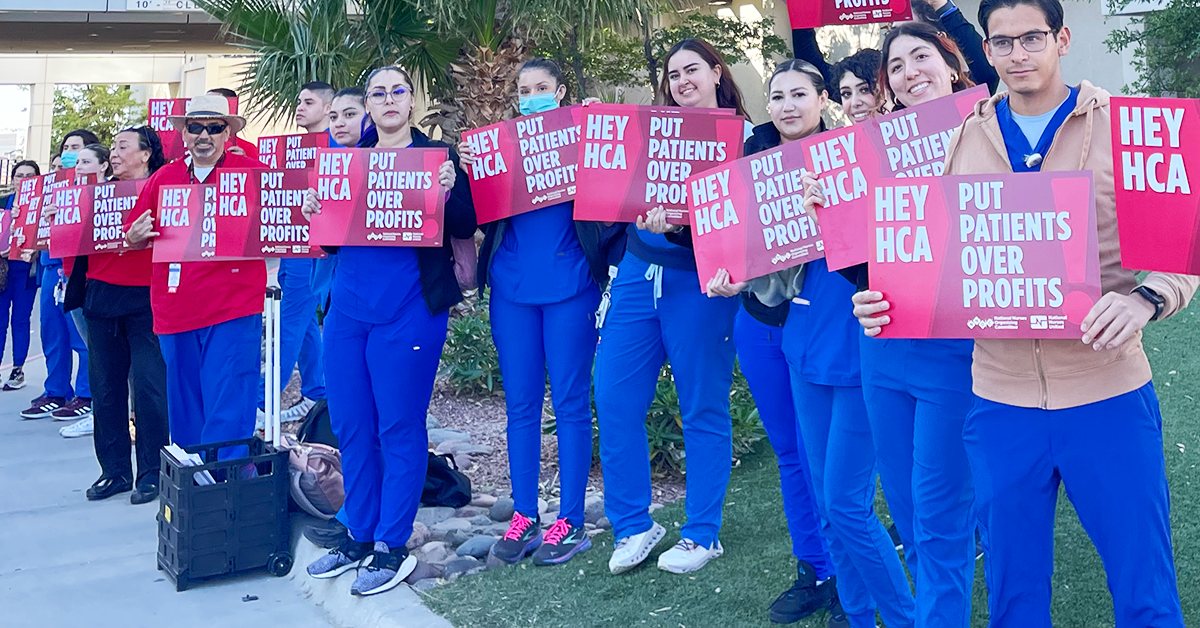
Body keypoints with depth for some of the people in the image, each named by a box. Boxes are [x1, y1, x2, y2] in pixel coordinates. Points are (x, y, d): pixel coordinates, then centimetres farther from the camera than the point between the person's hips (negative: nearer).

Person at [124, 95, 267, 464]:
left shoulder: (252, 172, 2)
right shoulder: (162, 178, 13)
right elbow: (134, 238, 18)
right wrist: (135, 237, -5)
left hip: (233, 310, -4)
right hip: (175, 310, 5)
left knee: (227, 417, -7)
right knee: (184, 414, 15)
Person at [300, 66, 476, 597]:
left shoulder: (437, 155, 1)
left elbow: (466, 227, -4)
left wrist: (446, 195, -22)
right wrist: (314, 212, -5)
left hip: (407, 312, -5)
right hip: (348, 309, 5)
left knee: (399, 429, 0)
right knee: (350, 427, 10)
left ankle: (392, 546, 12)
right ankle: (359, 536, 24)